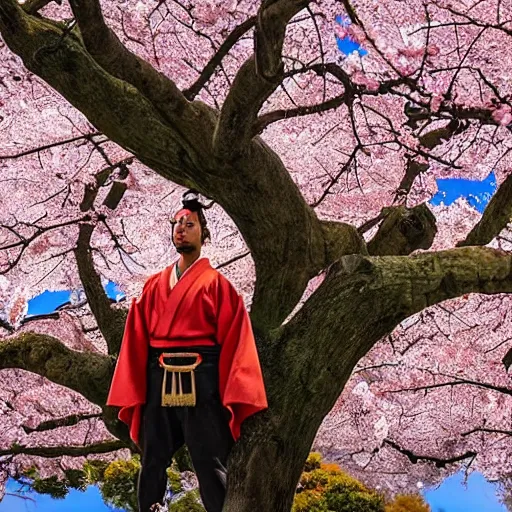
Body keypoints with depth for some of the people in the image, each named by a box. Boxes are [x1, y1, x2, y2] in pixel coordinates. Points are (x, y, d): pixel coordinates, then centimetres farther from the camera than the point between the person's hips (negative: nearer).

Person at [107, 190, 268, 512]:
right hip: (158, 384, 4)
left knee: (212, 467, 0)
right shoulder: (154, 286, 16)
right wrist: (131, 395, 2)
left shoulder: (217, 284, 4)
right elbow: (137, 341, 12)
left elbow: (235, 340, -4)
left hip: (201, 385, -4)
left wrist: (234, 399, -14)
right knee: (152, 464, 9)